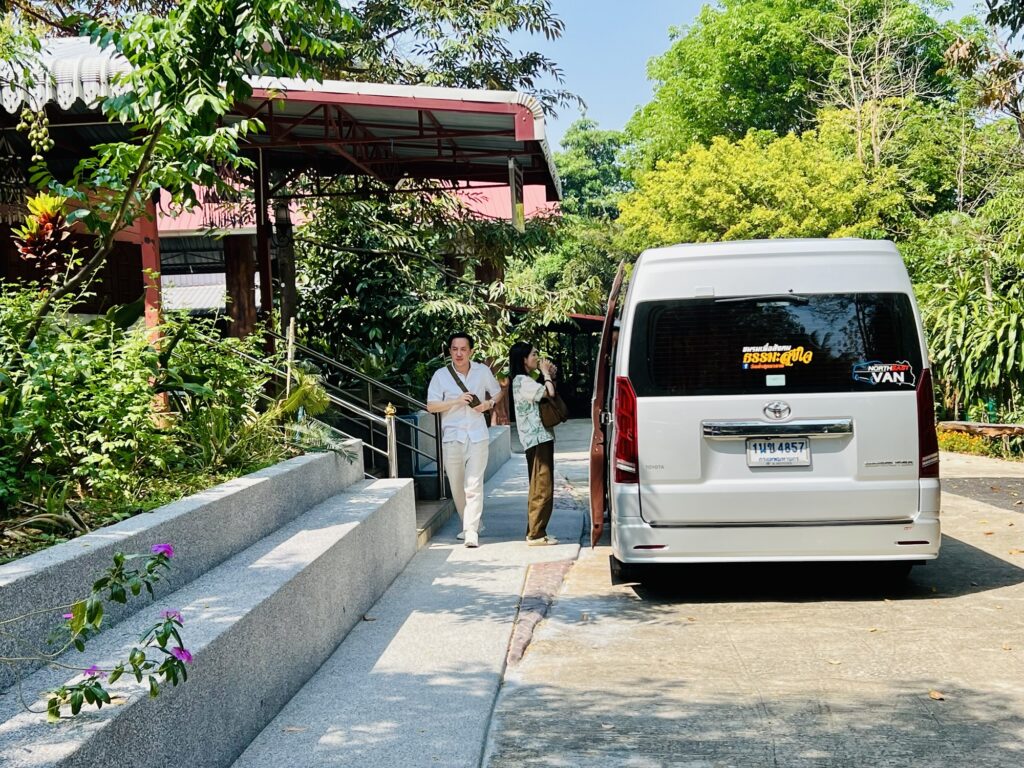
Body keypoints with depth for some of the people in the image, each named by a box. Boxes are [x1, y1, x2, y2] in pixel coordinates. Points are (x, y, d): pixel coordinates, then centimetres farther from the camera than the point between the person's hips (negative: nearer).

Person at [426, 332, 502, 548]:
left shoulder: (483, 371, 3)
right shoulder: (441, 375, -1)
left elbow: (498, 392, 18)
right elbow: (431, 406, -3)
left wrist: (489, 403, -4)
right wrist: (456, 401, -16)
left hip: (477, 435, -1)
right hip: (452, 436, 1)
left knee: (474, 485, -11)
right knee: (457, 486, 9)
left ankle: (471, 531, -11)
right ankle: (470, 523, 27)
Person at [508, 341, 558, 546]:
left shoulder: (526, 381, 18)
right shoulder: (522, 381, -13)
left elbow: (545, 392, 21)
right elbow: (549, 393, -22)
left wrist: (550, 375, 11)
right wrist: (546, 373, -6)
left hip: (538, 439, 11)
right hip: (538, 439, -11)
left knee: (538, 488, 14)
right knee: (543, 489, -9)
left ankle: (534, 532, 19)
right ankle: (536, 535, -6)